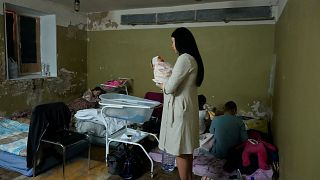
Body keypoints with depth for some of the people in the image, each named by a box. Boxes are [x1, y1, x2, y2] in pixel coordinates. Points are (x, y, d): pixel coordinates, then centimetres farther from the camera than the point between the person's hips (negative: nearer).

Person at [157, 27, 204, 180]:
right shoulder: (192, 58, 12)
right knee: (187, 149, 19)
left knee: (180, 151, 3)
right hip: (187, 108, 10)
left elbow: (170, 88, -21)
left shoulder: (184, 58, -19)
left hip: (180, 109, -10)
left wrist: (162, 85, 0)